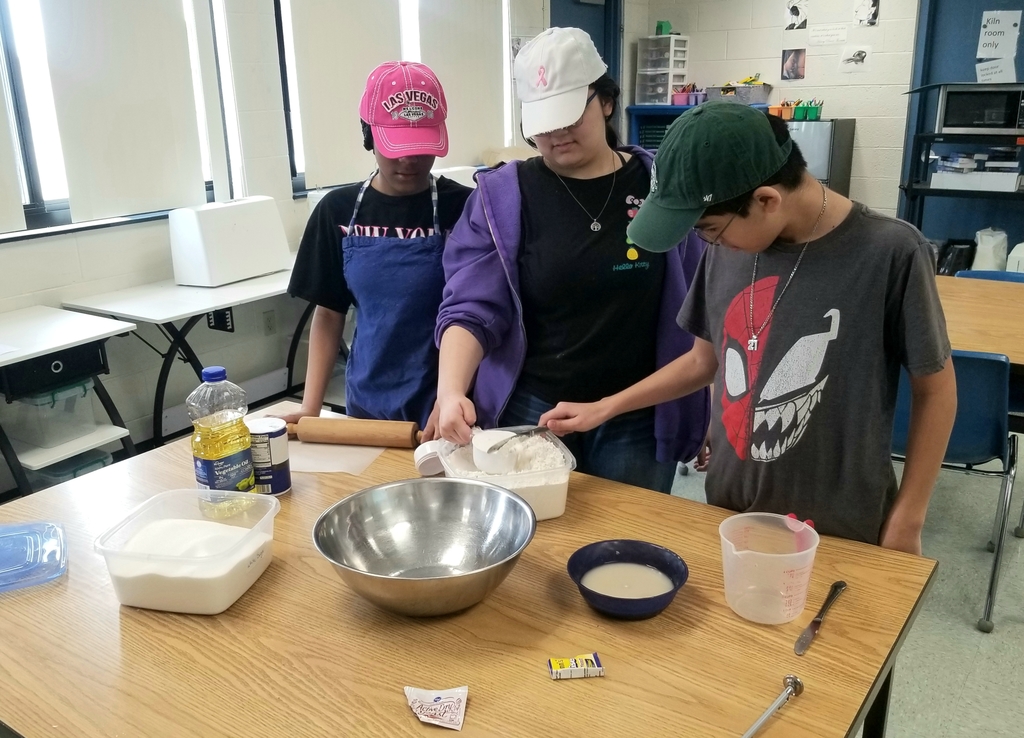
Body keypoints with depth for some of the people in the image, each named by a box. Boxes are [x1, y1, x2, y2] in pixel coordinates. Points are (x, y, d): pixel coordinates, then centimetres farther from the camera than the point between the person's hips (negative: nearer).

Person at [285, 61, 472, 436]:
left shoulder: (463, 208, -10)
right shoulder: (339, 210, 0)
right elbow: (329, 313, 6)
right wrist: (310, 406, -2)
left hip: (444, 408, -3)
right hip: (368, 404, 3)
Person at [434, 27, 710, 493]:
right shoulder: (501, 196, -4)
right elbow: (471, 309, -9)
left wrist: (709, 413, 7)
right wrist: (451, 390, -26)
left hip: (638, 421, 1)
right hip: (529, 414, 0)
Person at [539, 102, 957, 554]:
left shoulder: (889, 253, -18)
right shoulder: (728, 247, -5)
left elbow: (934, 389, -8)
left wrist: (905, 525, -6)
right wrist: (603, 410, 6)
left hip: (839, 532, -4)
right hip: (728, 511, 4)